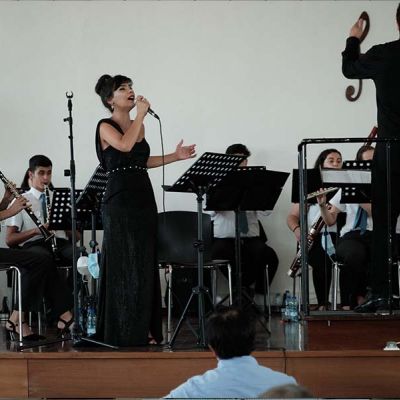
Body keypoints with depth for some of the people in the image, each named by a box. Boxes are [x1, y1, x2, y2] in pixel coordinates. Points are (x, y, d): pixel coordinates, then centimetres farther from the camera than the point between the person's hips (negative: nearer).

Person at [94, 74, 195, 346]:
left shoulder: (139, 125, 16)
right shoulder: (105, 126, -5)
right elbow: (125, 145, -25)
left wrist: (175, 156, 20)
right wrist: (141, 113, -16)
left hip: (144, 199, 7)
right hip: (120, 202, -7)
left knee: (145, 266, 7)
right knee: (124, 267, -6)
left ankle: (143, 330, 12)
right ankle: (123, 332, -1)